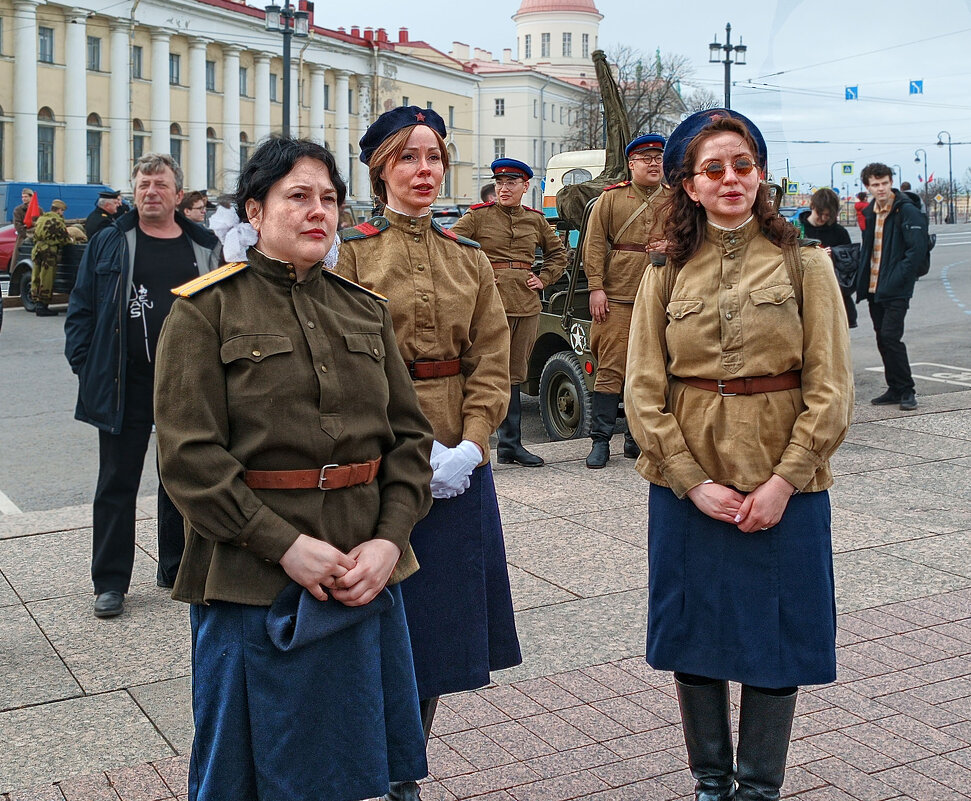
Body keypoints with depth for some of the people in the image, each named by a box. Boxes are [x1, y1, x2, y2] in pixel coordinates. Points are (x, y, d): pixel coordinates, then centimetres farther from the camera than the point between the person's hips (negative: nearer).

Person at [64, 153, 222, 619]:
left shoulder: (205, 248, 6)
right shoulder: (109, 244, 4)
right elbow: (81, 309, 5)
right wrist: (85, 368, -4)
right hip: (126, 384, -1)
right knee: (116, 483, 5)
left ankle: (176, 568, 27)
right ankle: (110, 581, 15)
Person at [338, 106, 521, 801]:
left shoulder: (470, 259, 9)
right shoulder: (351, 251, -3)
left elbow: (493, 366, 3)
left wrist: (468, 447, -11)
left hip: (459, 466, 4)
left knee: (442, 622, 11)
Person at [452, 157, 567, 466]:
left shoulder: (535, 219, 12)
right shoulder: (478, 215, 1)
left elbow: (558, 252, 26)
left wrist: (544, 279, 13)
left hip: (526, 304, 4)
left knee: (514, 375, 10)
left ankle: (511, 445, 15)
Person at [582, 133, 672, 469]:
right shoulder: (610, 198, 6)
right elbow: (594, 245, 2)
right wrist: (596, 287, -8)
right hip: (618, 296, -3)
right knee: (611, 368, -4)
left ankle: (636, 438, 16)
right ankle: (600, 440, 1)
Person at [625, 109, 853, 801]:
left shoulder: (805, 264, 0)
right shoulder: (667, 275, 5)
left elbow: (831, 389, -4)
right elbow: (644, 393, 0)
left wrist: (784, 480, -14)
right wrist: (694, 483, -10)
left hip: (783, 486, -1)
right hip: (687, 486, 2)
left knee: (776, 641, 7)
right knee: (692, 638, 10)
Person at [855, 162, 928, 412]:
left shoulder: (907, 211, -10)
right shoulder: (869, 213, 12)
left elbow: (918, 249, -15)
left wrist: (897, 278, -19)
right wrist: (862, 279, 10)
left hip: (896, 290, -7)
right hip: (873, 288, 7)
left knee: (890, 337, -13)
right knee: (883, 340, 10)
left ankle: (906, 390, -2)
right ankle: (895, 390, 19)